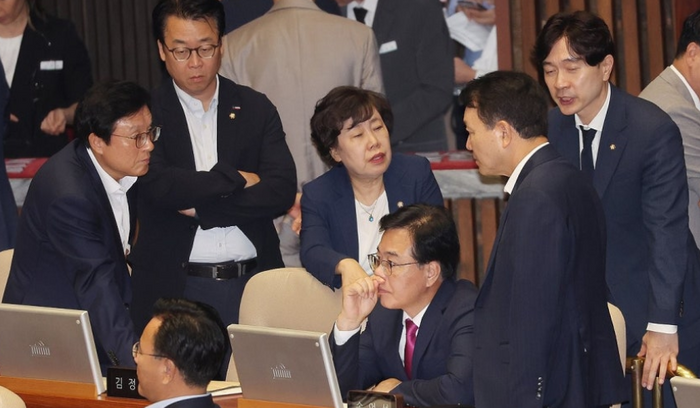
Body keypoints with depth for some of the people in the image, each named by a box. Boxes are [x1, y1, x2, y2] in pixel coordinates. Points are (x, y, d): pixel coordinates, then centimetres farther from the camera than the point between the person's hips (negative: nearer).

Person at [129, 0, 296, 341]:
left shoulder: (256, 109, 9)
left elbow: (281, 191, -3)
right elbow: (160, 186, -13)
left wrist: (200, 208, -9)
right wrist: (235, 179, -6)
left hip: (252, 285, 2)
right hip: (174, 287, -2)